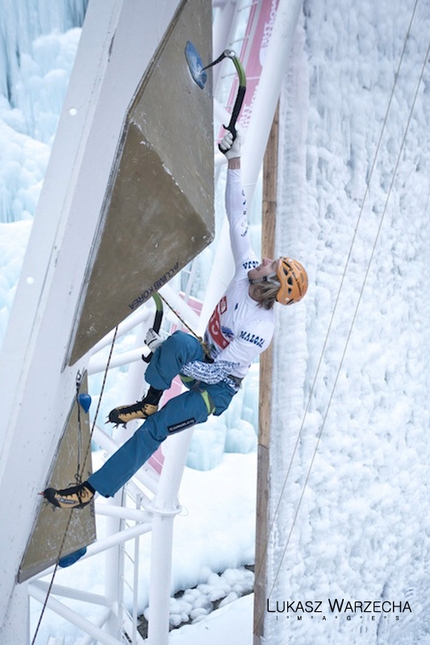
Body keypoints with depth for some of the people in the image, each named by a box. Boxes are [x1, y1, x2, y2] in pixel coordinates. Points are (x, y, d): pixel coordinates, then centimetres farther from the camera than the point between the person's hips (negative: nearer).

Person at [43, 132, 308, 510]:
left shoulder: (259, 331, -30)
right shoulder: (246, 271, -13)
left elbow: (216, 373, -27)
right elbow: (238, 219, -9)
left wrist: (165, 352, -25)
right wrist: (234, 161, -10)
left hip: (216, 390, -6)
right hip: (202, 361, 6)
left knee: (154, 429, -16)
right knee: (179, 340, -32)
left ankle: (91, 490, -5)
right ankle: (150, 401, -10)